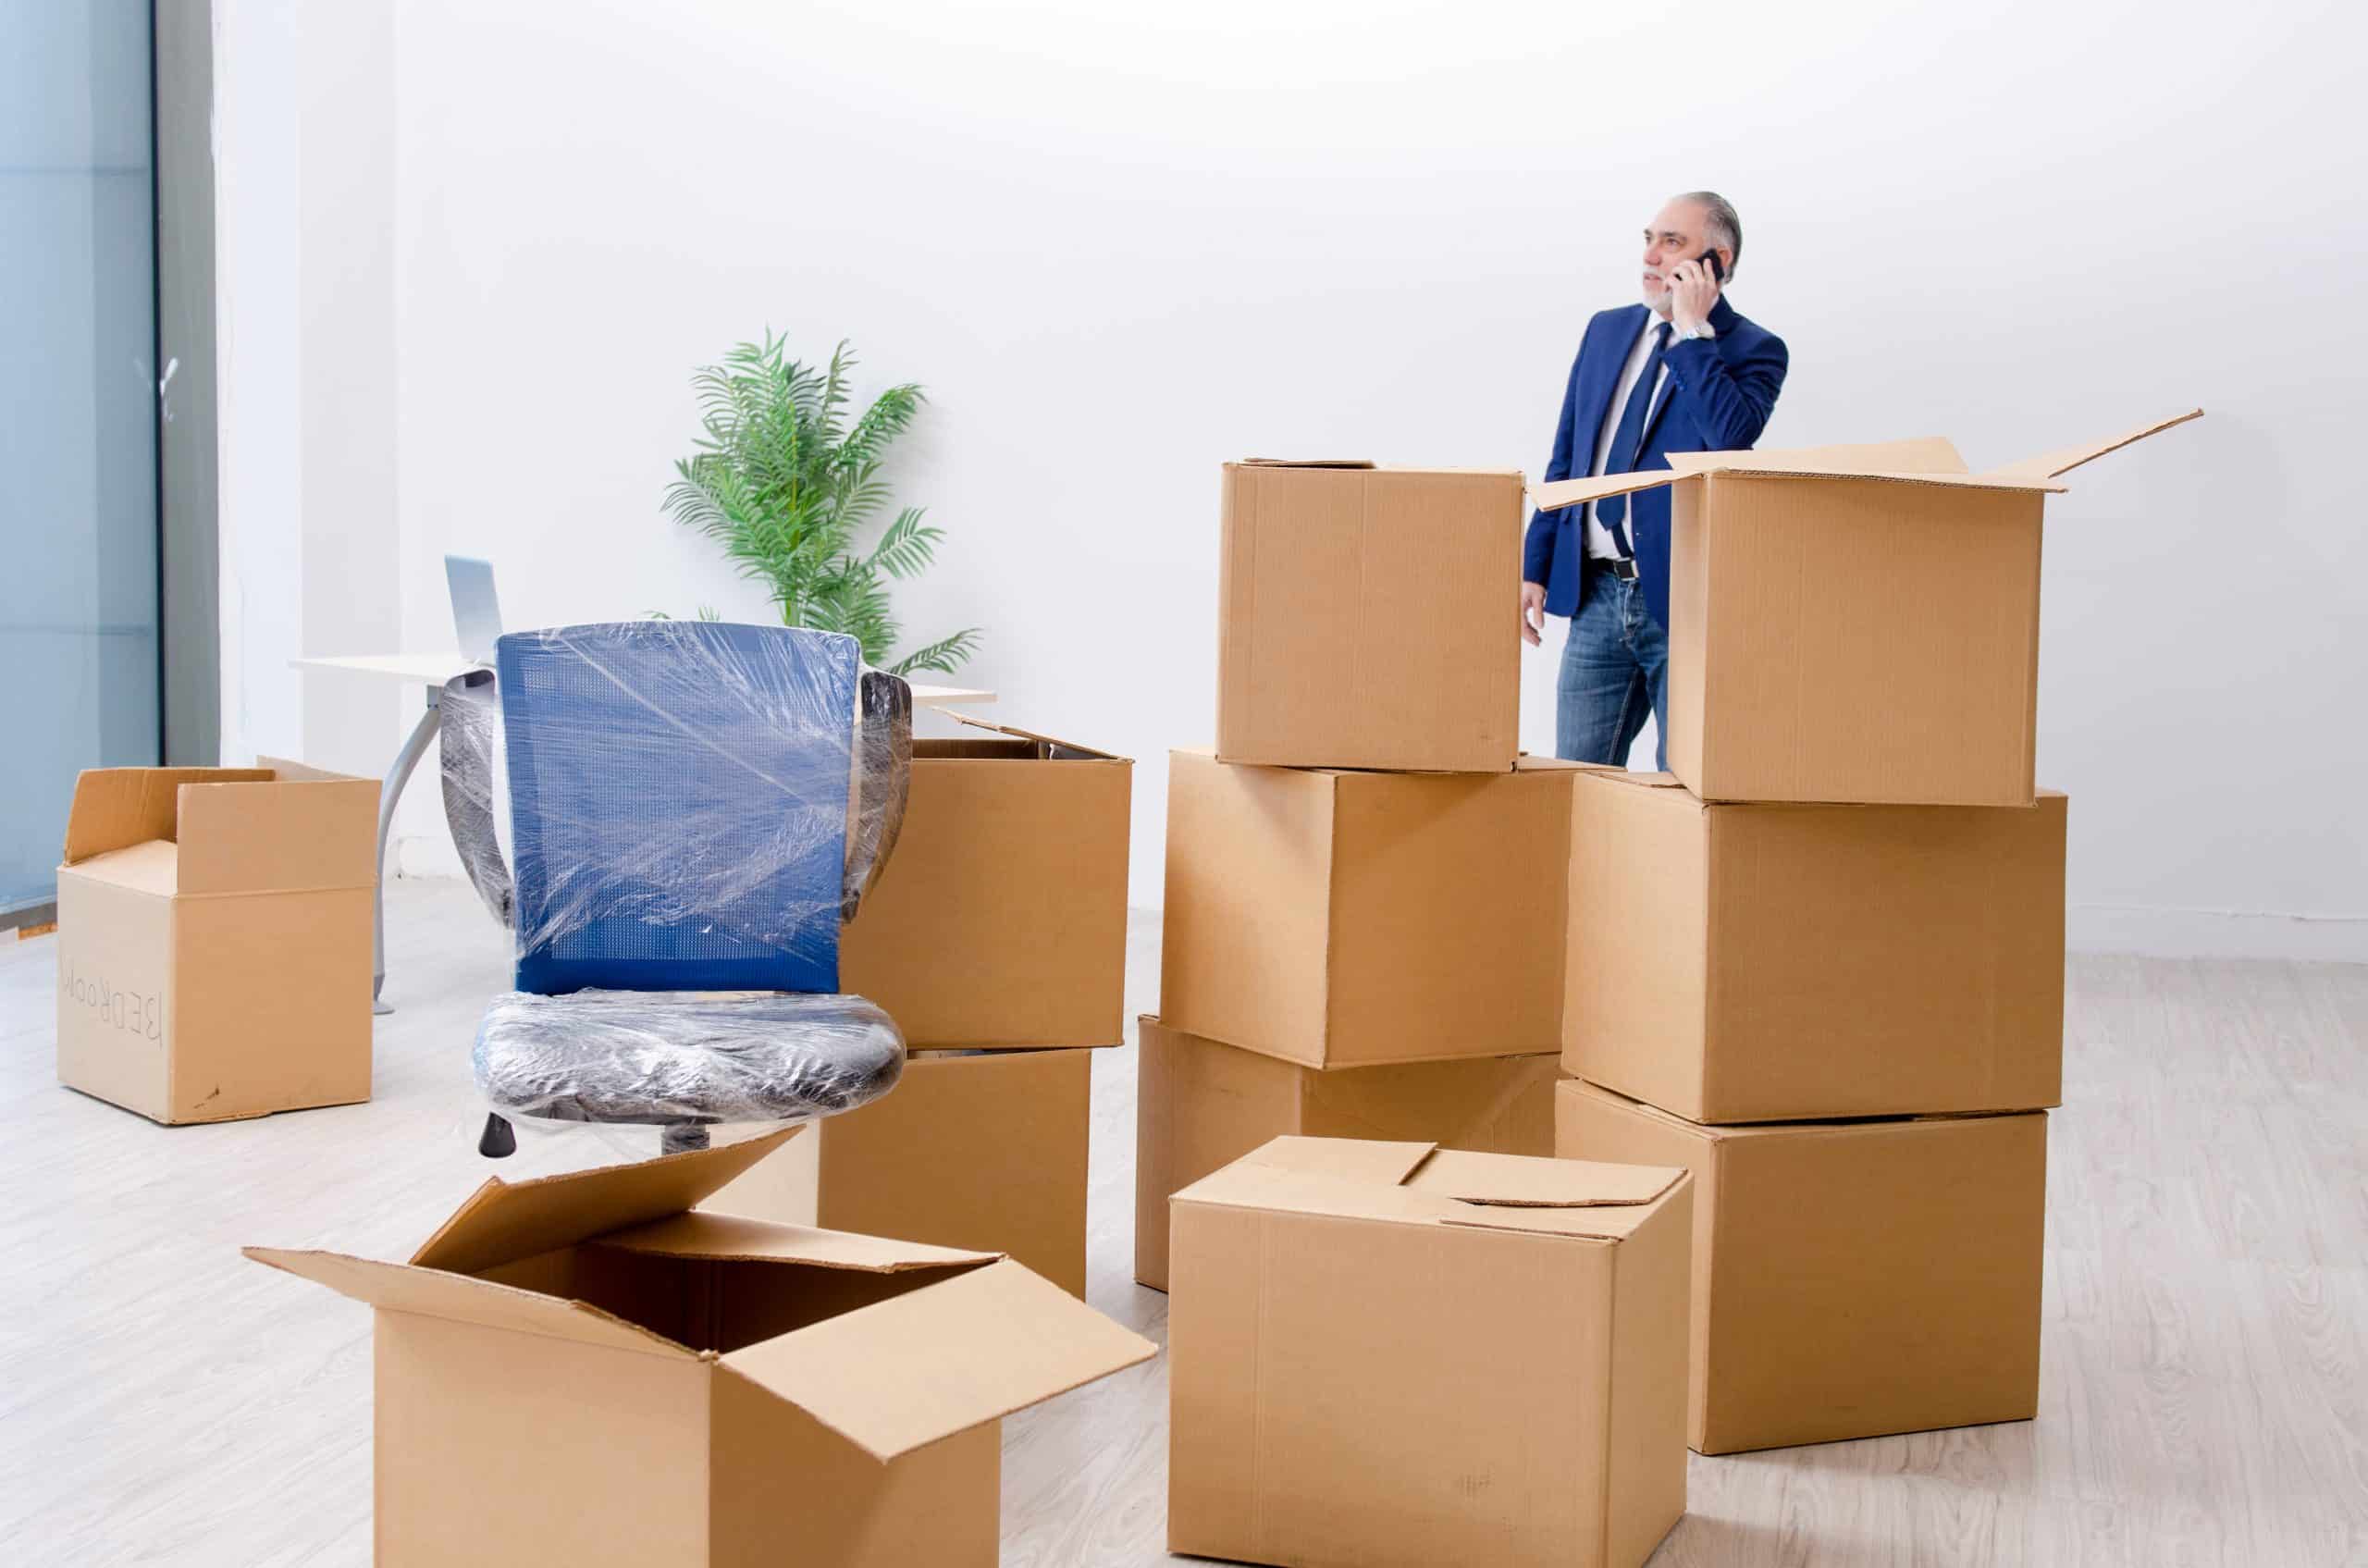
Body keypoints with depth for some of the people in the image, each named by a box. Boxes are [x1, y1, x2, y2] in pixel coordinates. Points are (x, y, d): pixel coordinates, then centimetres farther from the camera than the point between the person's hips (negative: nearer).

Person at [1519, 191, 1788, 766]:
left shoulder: (1753, 350, -3)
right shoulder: (1607, 329, 13)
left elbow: (1732, 436, -23)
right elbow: (1565, 458, 16)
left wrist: (1692, 330, -15)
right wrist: (1534, 568, 10)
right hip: (1596, 596, 5)